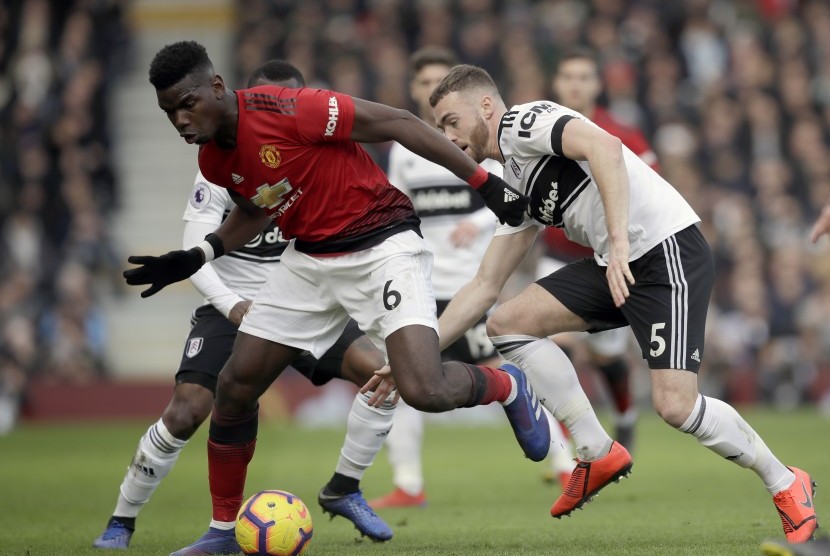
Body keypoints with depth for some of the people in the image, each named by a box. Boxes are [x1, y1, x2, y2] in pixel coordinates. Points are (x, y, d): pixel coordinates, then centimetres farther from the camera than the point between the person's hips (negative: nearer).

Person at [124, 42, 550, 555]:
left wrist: (484, 181, -17)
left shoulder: (284, 110, -25)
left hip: (381, 247, -7)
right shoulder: (214, 161, -1)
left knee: (425, 391, -24)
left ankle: (508, 387, 10)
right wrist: (195, 259, 8)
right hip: (311, 258, 7)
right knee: (235, 387, 3)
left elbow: (396, 123, -18)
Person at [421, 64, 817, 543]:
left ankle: (786, 485, 5)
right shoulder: (517, 186, 21)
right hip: (617, 265, 9)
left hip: (668, 248, -9)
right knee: (508, 323, 2)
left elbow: (605, 147, -24)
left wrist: (619, 240, -30)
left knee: (675, 405, -18)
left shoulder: (521, 122, -6)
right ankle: (599, 453, 4)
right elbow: (486, 286, 24)